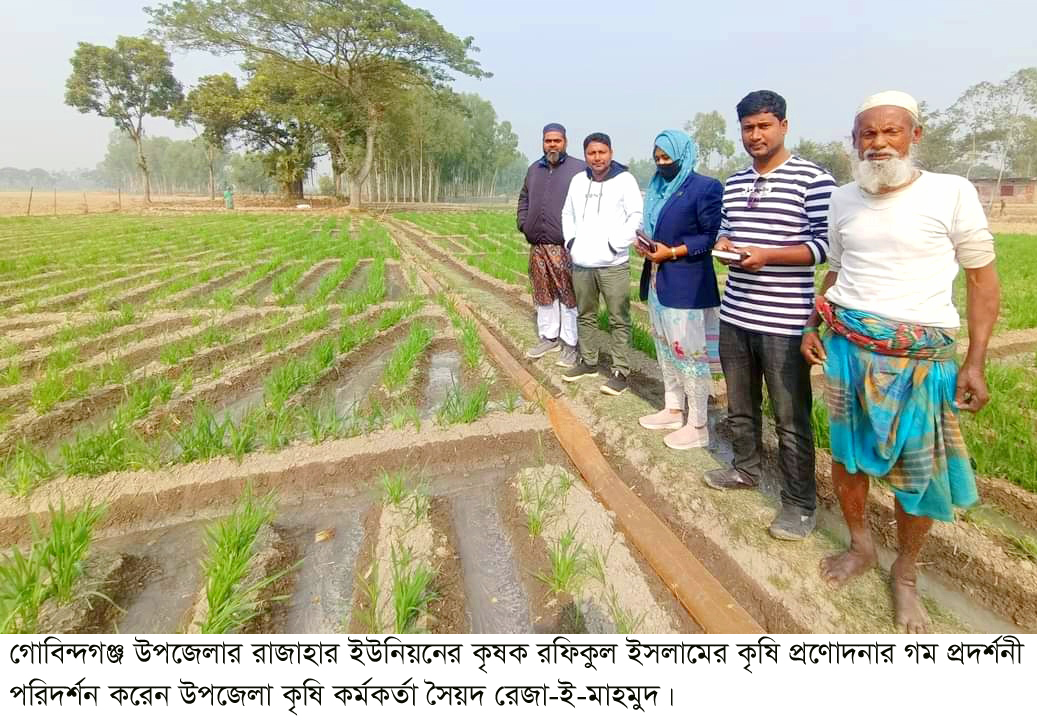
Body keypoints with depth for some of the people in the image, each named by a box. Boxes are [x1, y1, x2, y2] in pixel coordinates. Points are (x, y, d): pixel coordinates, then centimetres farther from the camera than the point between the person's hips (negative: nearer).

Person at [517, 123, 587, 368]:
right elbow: (524, 199, 27)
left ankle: (571, 344, 7)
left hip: (567, 247, -6)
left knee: (569, 296, -3)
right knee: (544, 294, 13)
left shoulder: (580, 169, -2)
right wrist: (523, 223, 13)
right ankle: (549, 337, 26)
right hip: (538, 246, 6)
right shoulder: (534, 169, 17)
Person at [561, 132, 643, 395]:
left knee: (619, 320, -3)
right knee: (586, 316, 15)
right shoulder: (578, 180, 13)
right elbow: (567, 213, 23)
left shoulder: (624, 179, -3)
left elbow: (637, 216, -9)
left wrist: (616, 244, -15)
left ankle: (621, 371, 4)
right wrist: (570, 240, 9)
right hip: (581, 264, 6)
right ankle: (588, 361, 29)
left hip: (613, 264, -5)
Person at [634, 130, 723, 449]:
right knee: (666, 349, 15)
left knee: (689, 352, -4)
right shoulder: (657, 189, 15)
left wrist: (672, 252, -18)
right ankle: (673, 411, 29)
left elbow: (712, 236, -11)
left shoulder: (706, 187, -8)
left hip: (688, 286, -8)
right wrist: (645, 245, 2)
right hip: (659, 282, 8)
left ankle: (698, 426, 7)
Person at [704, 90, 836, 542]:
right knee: (739, 405, 19)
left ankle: (800, 502, 17)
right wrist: (723, 245, -2)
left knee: (791, 418, 2)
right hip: (735, 315, 7)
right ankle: (746, 469, 40)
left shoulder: (812, 179, -7)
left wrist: (767, 254, -22)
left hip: (785, 320, -6)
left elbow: (825, 245, -10)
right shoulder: (733, 183, 13)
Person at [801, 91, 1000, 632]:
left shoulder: (952, 193, -6)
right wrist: (812, 326, 5)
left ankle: (905, 574, 27)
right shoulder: (843, 200, 6)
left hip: (923, 356, -3)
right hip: (847, 345, 3)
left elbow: (983, 279, -3)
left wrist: (975, 363, -8)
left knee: (919, 470, 4)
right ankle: (860, 546, 35)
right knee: (846, 451, 12)